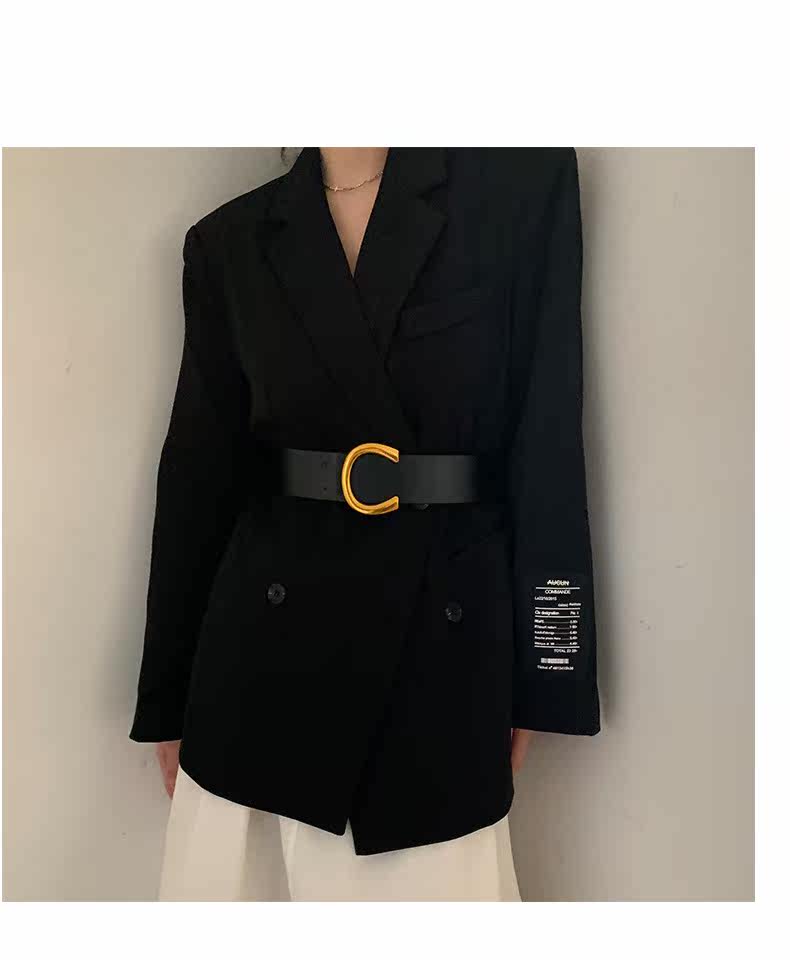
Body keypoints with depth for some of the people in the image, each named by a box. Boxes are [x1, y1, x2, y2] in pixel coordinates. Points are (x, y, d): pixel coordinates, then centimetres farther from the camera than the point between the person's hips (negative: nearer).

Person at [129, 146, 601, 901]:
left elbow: (545, 439, -3)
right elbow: (199, 469, 6)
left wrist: (540, 675, -3)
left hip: (447, 634, -1)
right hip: (271, 640, 2)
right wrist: (168, 694, 9)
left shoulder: (522, 181, -1)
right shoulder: (231, 242, 5)